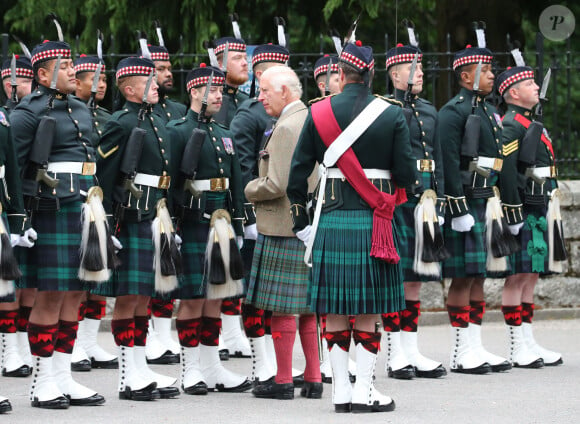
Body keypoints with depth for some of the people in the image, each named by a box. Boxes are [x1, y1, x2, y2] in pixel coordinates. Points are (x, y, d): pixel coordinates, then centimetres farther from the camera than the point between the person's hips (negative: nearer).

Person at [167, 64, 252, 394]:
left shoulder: (224, 135, 16)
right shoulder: (177, 132, -6)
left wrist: (237, 226, 12)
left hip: (221, 225, 7)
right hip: (192, 227, -7)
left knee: (215, 297, 10)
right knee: (192, 299, -3)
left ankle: (213, 367, 15)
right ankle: (191, 370, 2)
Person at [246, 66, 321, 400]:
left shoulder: (286, 128, -17)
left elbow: (277, 185, -22)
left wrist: (251, 190, -4)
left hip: (283, 228, -9)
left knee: (282, 306, -2)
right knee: (307, 305, 13)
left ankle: (284, 380, 2)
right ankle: (314, 378, 14)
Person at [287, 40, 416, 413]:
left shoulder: (319, 113, -1)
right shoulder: (392, 116, -3)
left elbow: (298, 173, 0)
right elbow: (407, 176, -3)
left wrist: (302, 223, 9)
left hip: (332, 221, 1)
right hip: (374, 223, -1)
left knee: (336, 310, 7)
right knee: (370, 310, 4)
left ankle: (341, 390, 9)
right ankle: (365, 390, 3)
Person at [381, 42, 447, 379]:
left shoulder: (429, 111, 17)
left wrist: (438, 200, 14)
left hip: (424, 199, 7)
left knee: (415, 280, 9)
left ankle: (412, 352, 13)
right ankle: (396, 355, 1)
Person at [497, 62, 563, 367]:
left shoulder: (531, 124, 20)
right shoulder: (511, 125, -12)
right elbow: (506, 172, -20)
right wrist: (514, 214, -22)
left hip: (537, 213, 10)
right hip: (523, 213, -10)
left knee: (531, 277, 11)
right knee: (517, 278, -7)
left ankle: (528, 344, 15)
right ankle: (518, 349, -6)